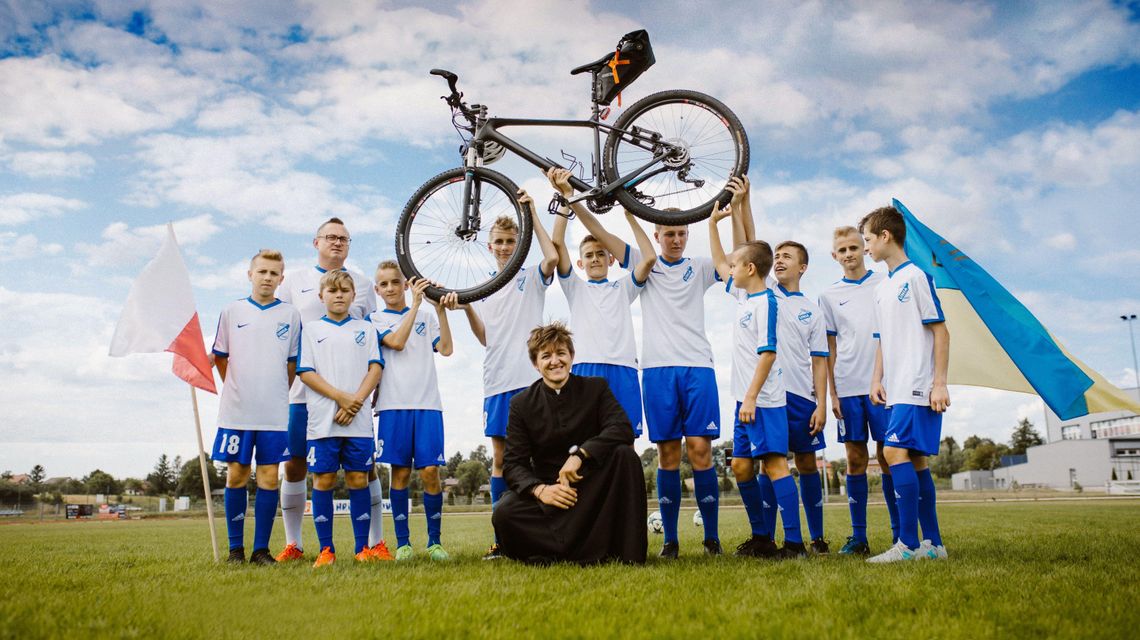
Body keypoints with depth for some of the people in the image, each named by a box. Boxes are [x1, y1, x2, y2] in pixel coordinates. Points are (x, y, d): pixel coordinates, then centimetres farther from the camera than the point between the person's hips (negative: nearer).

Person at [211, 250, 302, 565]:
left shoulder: (290, 315, 6)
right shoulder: (232, 311, 5)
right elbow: (219, 357, 13)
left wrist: (277, 394, 11)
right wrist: (236, 389, 12)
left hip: (274, 412, 0)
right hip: (236, 410, 0)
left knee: (269, 477, 0)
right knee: (236, 476, 3)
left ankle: (261, 549, 7)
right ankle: (236, 547, 13)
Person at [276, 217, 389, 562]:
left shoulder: (361, 282, 13)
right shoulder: (294, 281, 11)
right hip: (304, 389, 0)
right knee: (295, 465, 3)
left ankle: (376, 542, 6)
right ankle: (293, 545, 15)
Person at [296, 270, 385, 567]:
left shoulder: (366, 329, 14)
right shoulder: (311, 330, 10)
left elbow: (375, 368, 5)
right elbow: (306, 372, 1)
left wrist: (356, 401, -10)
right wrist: (340, 396, -11)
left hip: (359, 420, 1)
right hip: (322, 419, 0)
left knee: (358, 479, 1)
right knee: (323, 480, -1)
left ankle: (363, 548, 7)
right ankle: (326, 549, 6)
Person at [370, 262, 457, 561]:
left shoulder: (426, 316, 15)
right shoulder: (376, 319, 9)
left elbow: (445, 349, 1)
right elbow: (396, 342, -10)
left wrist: (441, 311, -6)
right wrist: (415, 304, -10)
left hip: (427, 403, 1)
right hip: (394, 404, -1)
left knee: (430, 471, -5)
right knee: (400, 472, 0)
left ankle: (434, 541, 6)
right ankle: (403, 543, 9)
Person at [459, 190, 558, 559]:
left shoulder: (531, 277, 7)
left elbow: (552, 257, -16)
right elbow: (484, 337, 9)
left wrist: (532, 213, -10)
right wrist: (466, 308, -7)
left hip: (531, 379, -4)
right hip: (497, 381, 4)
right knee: (501, 457, 5)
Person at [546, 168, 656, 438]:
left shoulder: (623, 289, 24)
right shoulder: (575, 287, 20)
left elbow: (649, 258, 10)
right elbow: (557, 243, 7)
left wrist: (630, 215, 11)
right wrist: (567, 196, 2)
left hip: (623, 368, 1)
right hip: (585, 368, -1)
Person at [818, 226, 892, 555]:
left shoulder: (884, 284, 5)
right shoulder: (829, 295, 10)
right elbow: (830, 348, 10)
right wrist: (832, 393, 4)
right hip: (847, 387, 2)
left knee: (887, 457, -2)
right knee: (855, 459, 4)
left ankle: (900, 533, 7)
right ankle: (858, 536, 10)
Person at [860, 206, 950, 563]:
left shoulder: (915, 276, -6)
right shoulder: (882, 288, 18)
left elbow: (940, 332, -9)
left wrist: (939, 383, -14)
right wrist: (877, 380, 12)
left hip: (918, 387, -9)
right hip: (897, 389, 9)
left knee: (895, 451, -17)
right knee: (915, 460, 8)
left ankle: (908, 544, -14)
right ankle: (932, 544, 14)